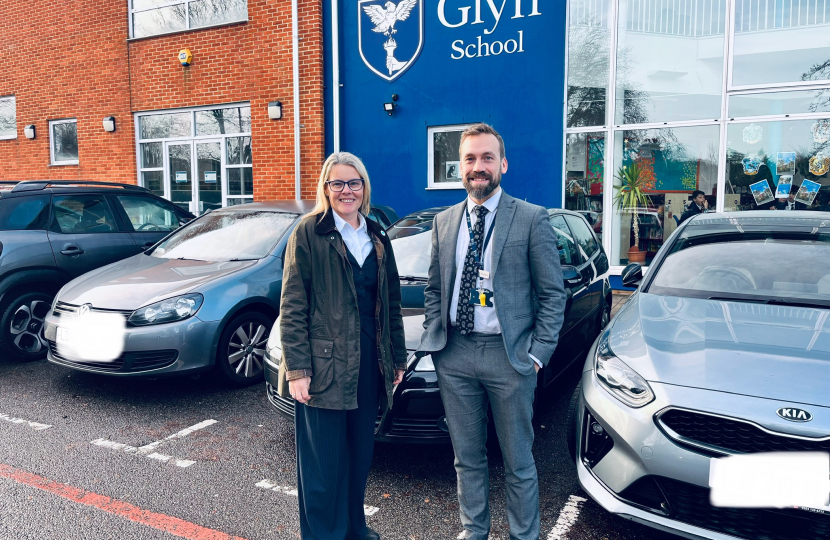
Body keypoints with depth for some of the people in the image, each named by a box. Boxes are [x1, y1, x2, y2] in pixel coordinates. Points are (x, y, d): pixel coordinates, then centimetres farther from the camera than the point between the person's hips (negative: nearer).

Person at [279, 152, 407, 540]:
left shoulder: (377, 238, 11)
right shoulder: (309, 232, -6)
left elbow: (391, 303, 15)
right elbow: (292, 305, -9)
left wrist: (397, 358, 13)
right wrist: (297, 368, -15)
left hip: (368, 363, 6)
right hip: (324, 364, -5)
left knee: (360, 453, 17)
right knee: (323, 461, 4)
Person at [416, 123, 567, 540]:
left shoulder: (532, 219, -5)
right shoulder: (444, 221, 9)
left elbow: (553, 294, -4)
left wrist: (537, 353, -9)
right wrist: (432, 339, 5)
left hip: (508, 356, -4)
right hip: (454, 355, 4)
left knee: (518, 462, 11)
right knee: (467, 457, 18)